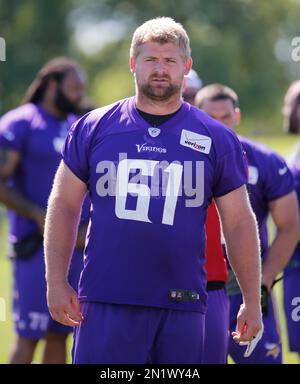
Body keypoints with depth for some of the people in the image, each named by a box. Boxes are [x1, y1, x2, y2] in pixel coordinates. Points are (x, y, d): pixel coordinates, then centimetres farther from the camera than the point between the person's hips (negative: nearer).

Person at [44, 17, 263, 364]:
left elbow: (238, 222, 11)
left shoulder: (216, 140, 7)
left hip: (182, 305, 1)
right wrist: (56, 283, 2)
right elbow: (64, 205, 9)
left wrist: (252, 302, 8)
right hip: (107, 302, -1)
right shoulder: (94, 128, 6)